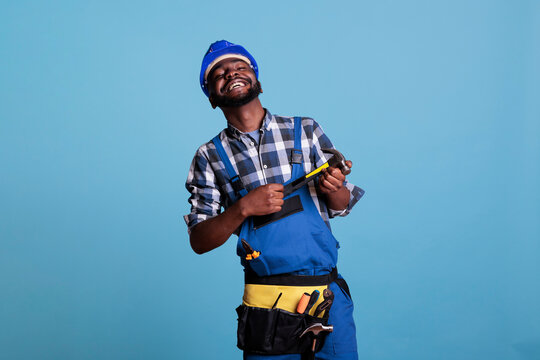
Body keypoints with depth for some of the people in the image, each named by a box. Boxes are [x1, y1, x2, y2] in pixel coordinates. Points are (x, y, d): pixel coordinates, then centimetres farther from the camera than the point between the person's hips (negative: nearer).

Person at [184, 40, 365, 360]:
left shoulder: (305, 130, 5)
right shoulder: (210, 157, 4)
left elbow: (341, 206, 10)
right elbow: (199, 242, 1)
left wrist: (331, 189, -13)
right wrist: (243, 208, -15)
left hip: (329, 298, 1)